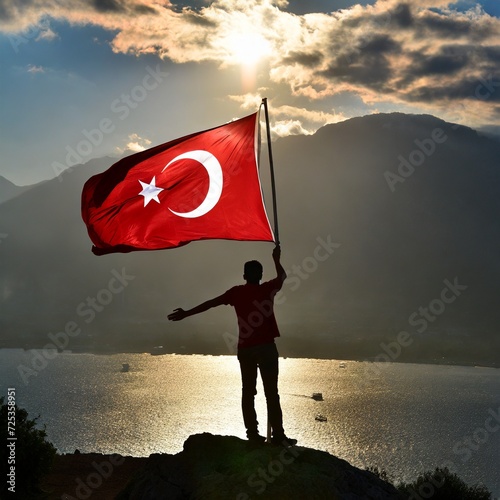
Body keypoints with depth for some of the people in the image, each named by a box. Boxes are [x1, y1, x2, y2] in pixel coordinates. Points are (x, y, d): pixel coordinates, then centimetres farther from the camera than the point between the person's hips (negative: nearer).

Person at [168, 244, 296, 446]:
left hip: (245, 348, 2)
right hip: (266, 347, -2)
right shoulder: (267, 288, 1)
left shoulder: (236, 292, 4)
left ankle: (252, 433, 6)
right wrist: (276, 259, 38)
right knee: (271, 392, -4)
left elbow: (211, 303, 5)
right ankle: (278, 435, -6)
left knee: (248, 391, 8)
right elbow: (282, 276, 21)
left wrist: (186, 313, 11)